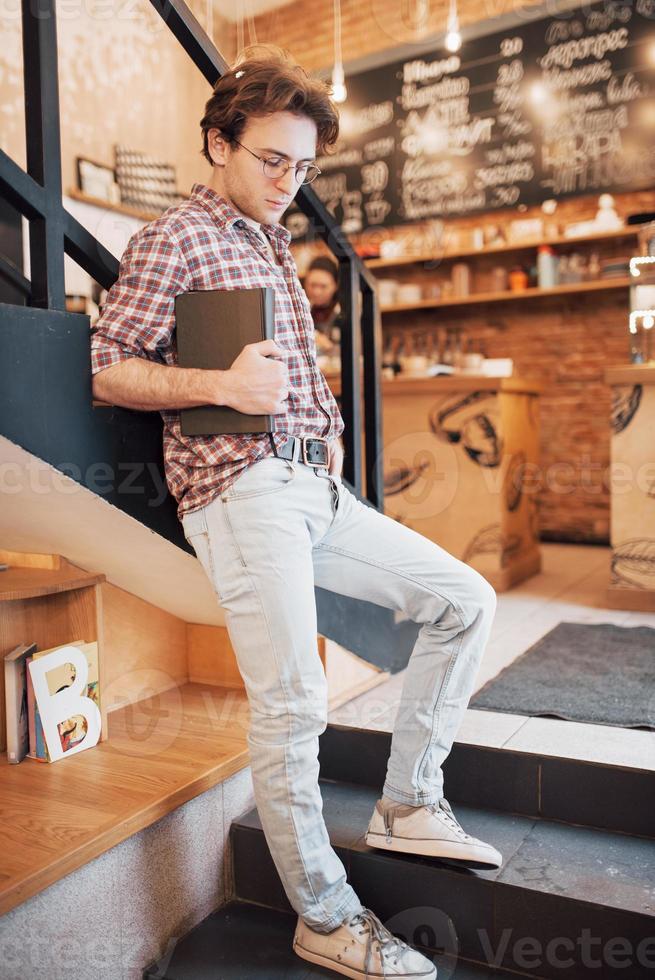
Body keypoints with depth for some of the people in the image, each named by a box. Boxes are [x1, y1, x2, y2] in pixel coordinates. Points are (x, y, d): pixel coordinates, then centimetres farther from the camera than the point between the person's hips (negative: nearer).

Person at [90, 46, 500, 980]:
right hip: (242, 489, -8)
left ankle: (406, 803, 13)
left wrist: (330, 431, 11)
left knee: (464, 598, 5)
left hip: (315, 484, 9)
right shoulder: (174, 240, 0)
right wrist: (220, 385, -19)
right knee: (292, 705, -9)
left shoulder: (273, 246, 25)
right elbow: (109, 372, -4)